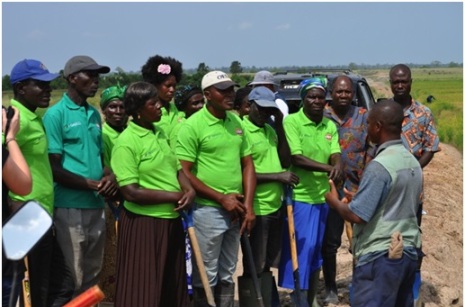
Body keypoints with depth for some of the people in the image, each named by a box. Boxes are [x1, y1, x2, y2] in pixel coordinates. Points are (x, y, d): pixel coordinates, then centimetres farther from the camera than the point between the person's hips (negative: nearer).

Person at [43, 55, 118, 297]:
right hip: (70, 207, -7)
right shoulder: (55, 114, -9)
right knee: (71, 280, -1)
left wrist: (109, 176, -3)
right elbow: (54, 168, -13)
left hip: (97, 206, 7)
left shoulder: (94, 114, 12)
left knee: (92, 276, 16)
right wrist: (93, 184, -18)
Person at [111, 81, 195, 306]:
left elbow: (176, 169, 16)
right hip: (143, 224, -8)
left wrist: (189, 190, -5)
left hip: (171, 221, 8)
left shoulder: (160, 133, 9)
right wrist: (175, 196, -15)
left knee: (172, 287, 17)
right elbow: (131, 192, -20)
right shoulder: (126, 143, -15)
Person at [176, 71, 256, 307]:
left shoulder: (236, 122, 8)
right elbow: (183, 173, -14)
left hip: (235, 211, 6)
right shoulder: (193, 125, -11)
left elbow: (247, 164, 12)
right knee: (206, 276, 4)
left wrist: (248, 205, 2)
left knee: (227, 274, 16)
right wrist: (222, 199, -12)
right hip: (207, 210, -6)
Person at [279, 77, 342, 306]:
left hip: (323, 197, 6)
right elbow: (296, 158, -19)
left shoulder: (330, 126, 8)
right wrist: (328, 168, -30)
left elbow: (336, 155, -2)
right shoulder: (291, 122, -11)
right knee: (300, 253, -2)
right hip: (299, 197, -6)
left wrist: (338, 166, -27)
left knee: (316, 253, 15)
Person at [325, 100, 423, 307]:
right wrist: (356, 198, 22)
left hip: (379, 256, -9)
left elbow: (357, 215, -19)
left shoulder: (379, 166, -18)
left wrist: (335, 202, 0)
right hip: (408, 251, 9)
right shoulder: (413, 162, 9)